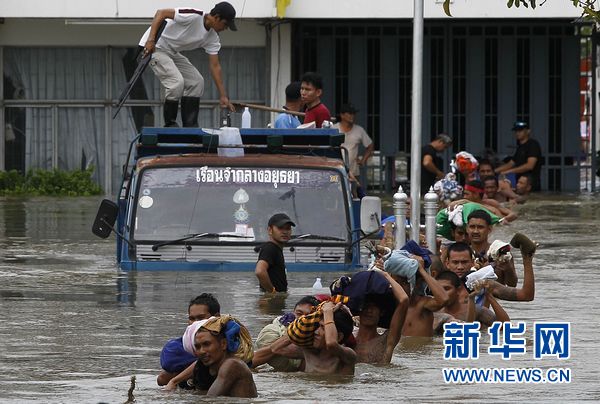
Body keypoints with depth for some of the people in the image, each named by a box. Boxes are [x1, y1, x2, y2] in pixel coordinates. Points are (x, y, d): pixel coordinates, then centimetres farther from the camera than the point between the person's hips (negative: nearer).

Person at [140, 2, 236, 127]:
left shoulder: (212, 38, -1)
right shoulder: (193, 16, -27)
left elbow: (215, 66, 2)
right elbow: (161, 13, -27)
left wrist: (223, 96, -1)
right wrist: (151, 40, -34)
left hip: (173, 52, 9)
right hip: (154, 47, -9)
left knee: (197, 81, 4)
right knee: (177, 81, -23)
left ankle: (190, 126, 8)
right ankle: (170, 125, -9)